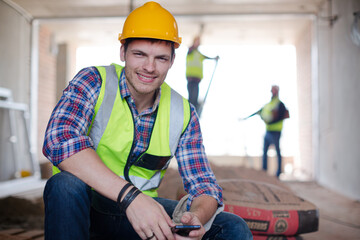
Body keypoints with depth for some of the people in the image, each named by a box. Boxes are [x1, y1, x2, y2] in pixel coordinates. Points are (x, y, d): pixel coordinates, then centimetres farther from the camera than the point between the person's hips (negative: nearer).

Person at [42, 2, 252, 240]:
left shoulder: (183, 113, -1)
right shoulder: (94, 81, -12)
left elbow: (203, 183, -2)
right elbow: (59, 139, -30)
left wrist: (196, 217, -28)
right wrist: (130, 195, -40)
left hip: (143, 207, 3)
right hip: (86, 204, -2)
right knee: (65, 185, -37)